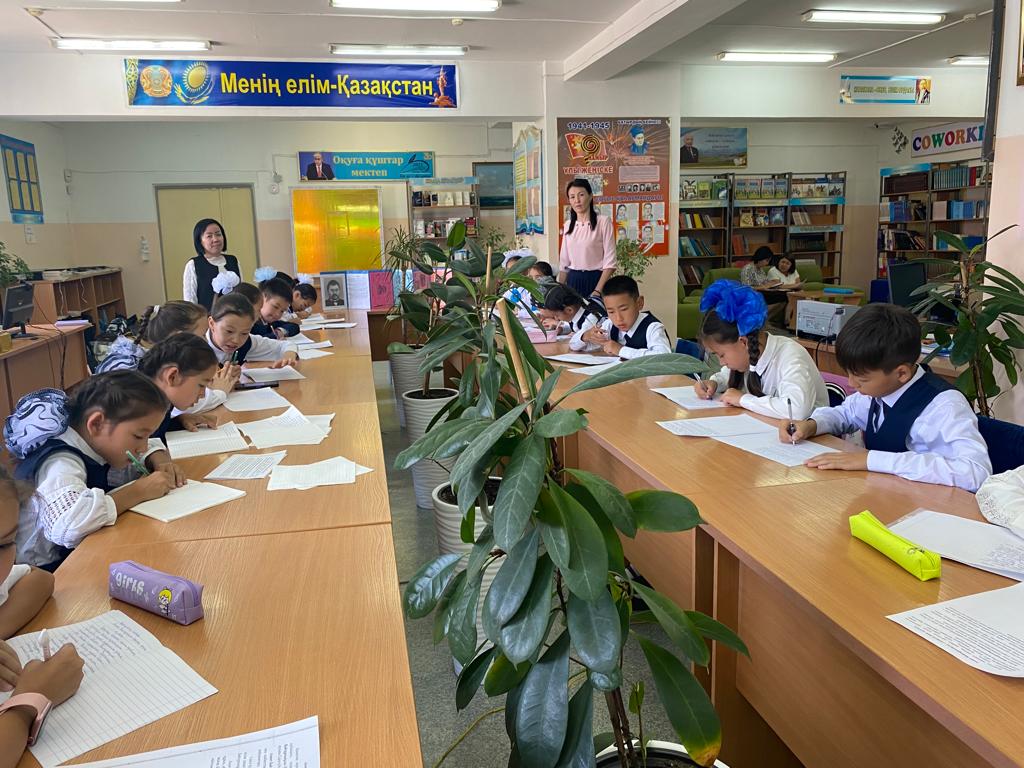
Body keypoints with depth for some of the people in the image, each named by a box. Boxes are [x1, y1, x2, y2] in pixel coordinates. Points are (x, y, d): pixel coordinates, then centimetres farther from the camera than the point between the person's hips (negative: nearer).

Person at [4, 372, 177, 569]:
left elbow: (149, 447, 15)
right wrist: (138, 491, -31)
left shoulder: (94, 441, -3)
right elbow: (68, 525, -44)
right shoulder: (62, 463, -25)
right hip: (41, 574, -7)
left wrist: (159, 462, -7)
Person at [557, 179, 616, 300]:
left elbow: (610, 263, -10)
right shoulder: (568, 225, 10)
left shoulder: (603, 222, -5)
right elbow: (564, 262, 14)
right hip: (572, 280, 4)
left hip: (595, 279, -4)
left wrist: (597, 291, -17)